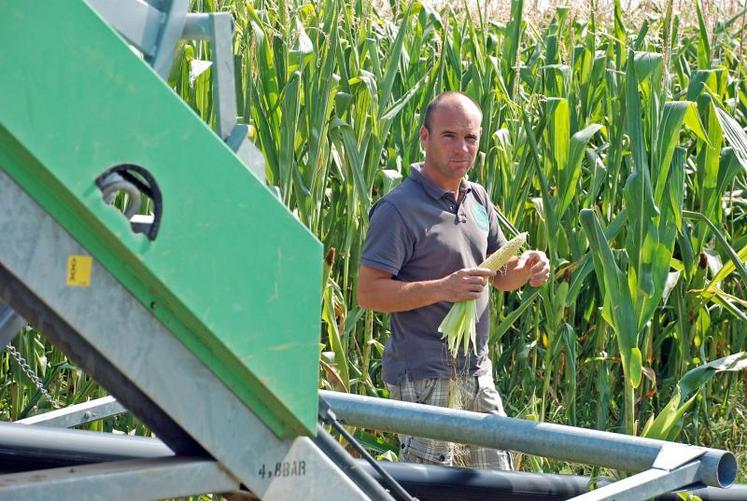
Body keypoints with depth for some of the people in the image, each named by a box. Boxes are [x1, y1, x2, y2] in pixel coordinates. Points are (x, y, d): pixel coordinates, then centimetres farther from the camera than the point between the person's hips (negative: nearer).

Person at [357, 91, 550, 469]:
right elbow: (369, 293, -19)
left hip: (476, 371, 8)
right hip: (424, 377, -8)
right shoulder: (398, 209, -14)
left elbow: (500, 277, 19)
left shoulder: (478, 200, 11)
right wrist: (443, 289, -27)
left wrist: (526, 269, -4)